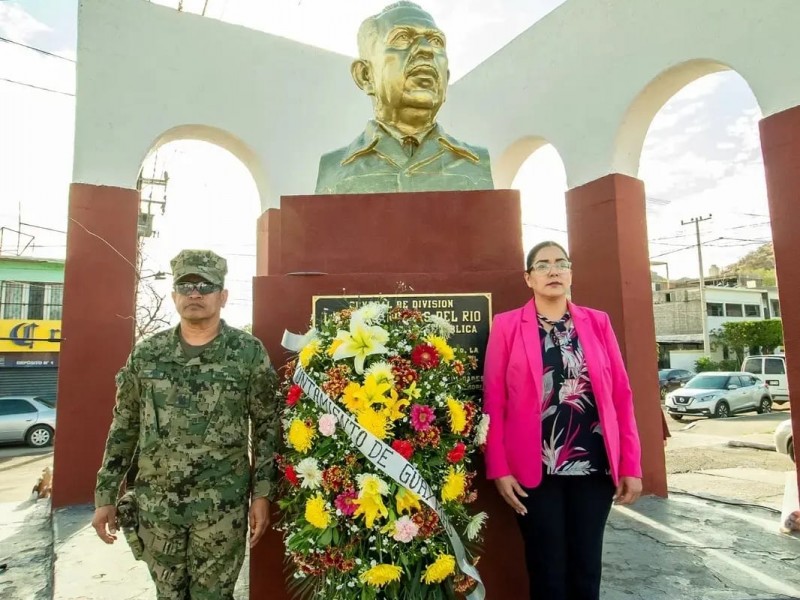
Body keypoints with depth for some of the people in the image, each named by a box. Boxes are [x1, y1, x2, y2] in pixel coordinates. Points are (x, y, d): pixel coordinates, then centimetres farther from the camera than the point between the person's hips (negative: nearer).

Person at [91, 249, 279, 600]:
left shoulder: (249, 353, -6)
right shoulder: (146, 353, 3)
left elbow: (266, 427, -3)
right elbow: (123, 427, 9)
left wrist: (262, 493, -6)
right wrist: (105, 495, 7)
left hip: (222, 505, -3)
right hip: (155, 503, 3)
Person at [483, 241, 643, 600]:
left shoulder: (597, 322, 7)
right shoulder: (507, 326, 0)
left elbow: (621, 395, 5)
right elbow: (494, 401, -4)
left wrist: (631, 465, 0)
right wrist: (499, 469, -9)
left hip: (595, 466, 3)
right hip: (535, 470, -2)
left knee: (587, 569, 14)